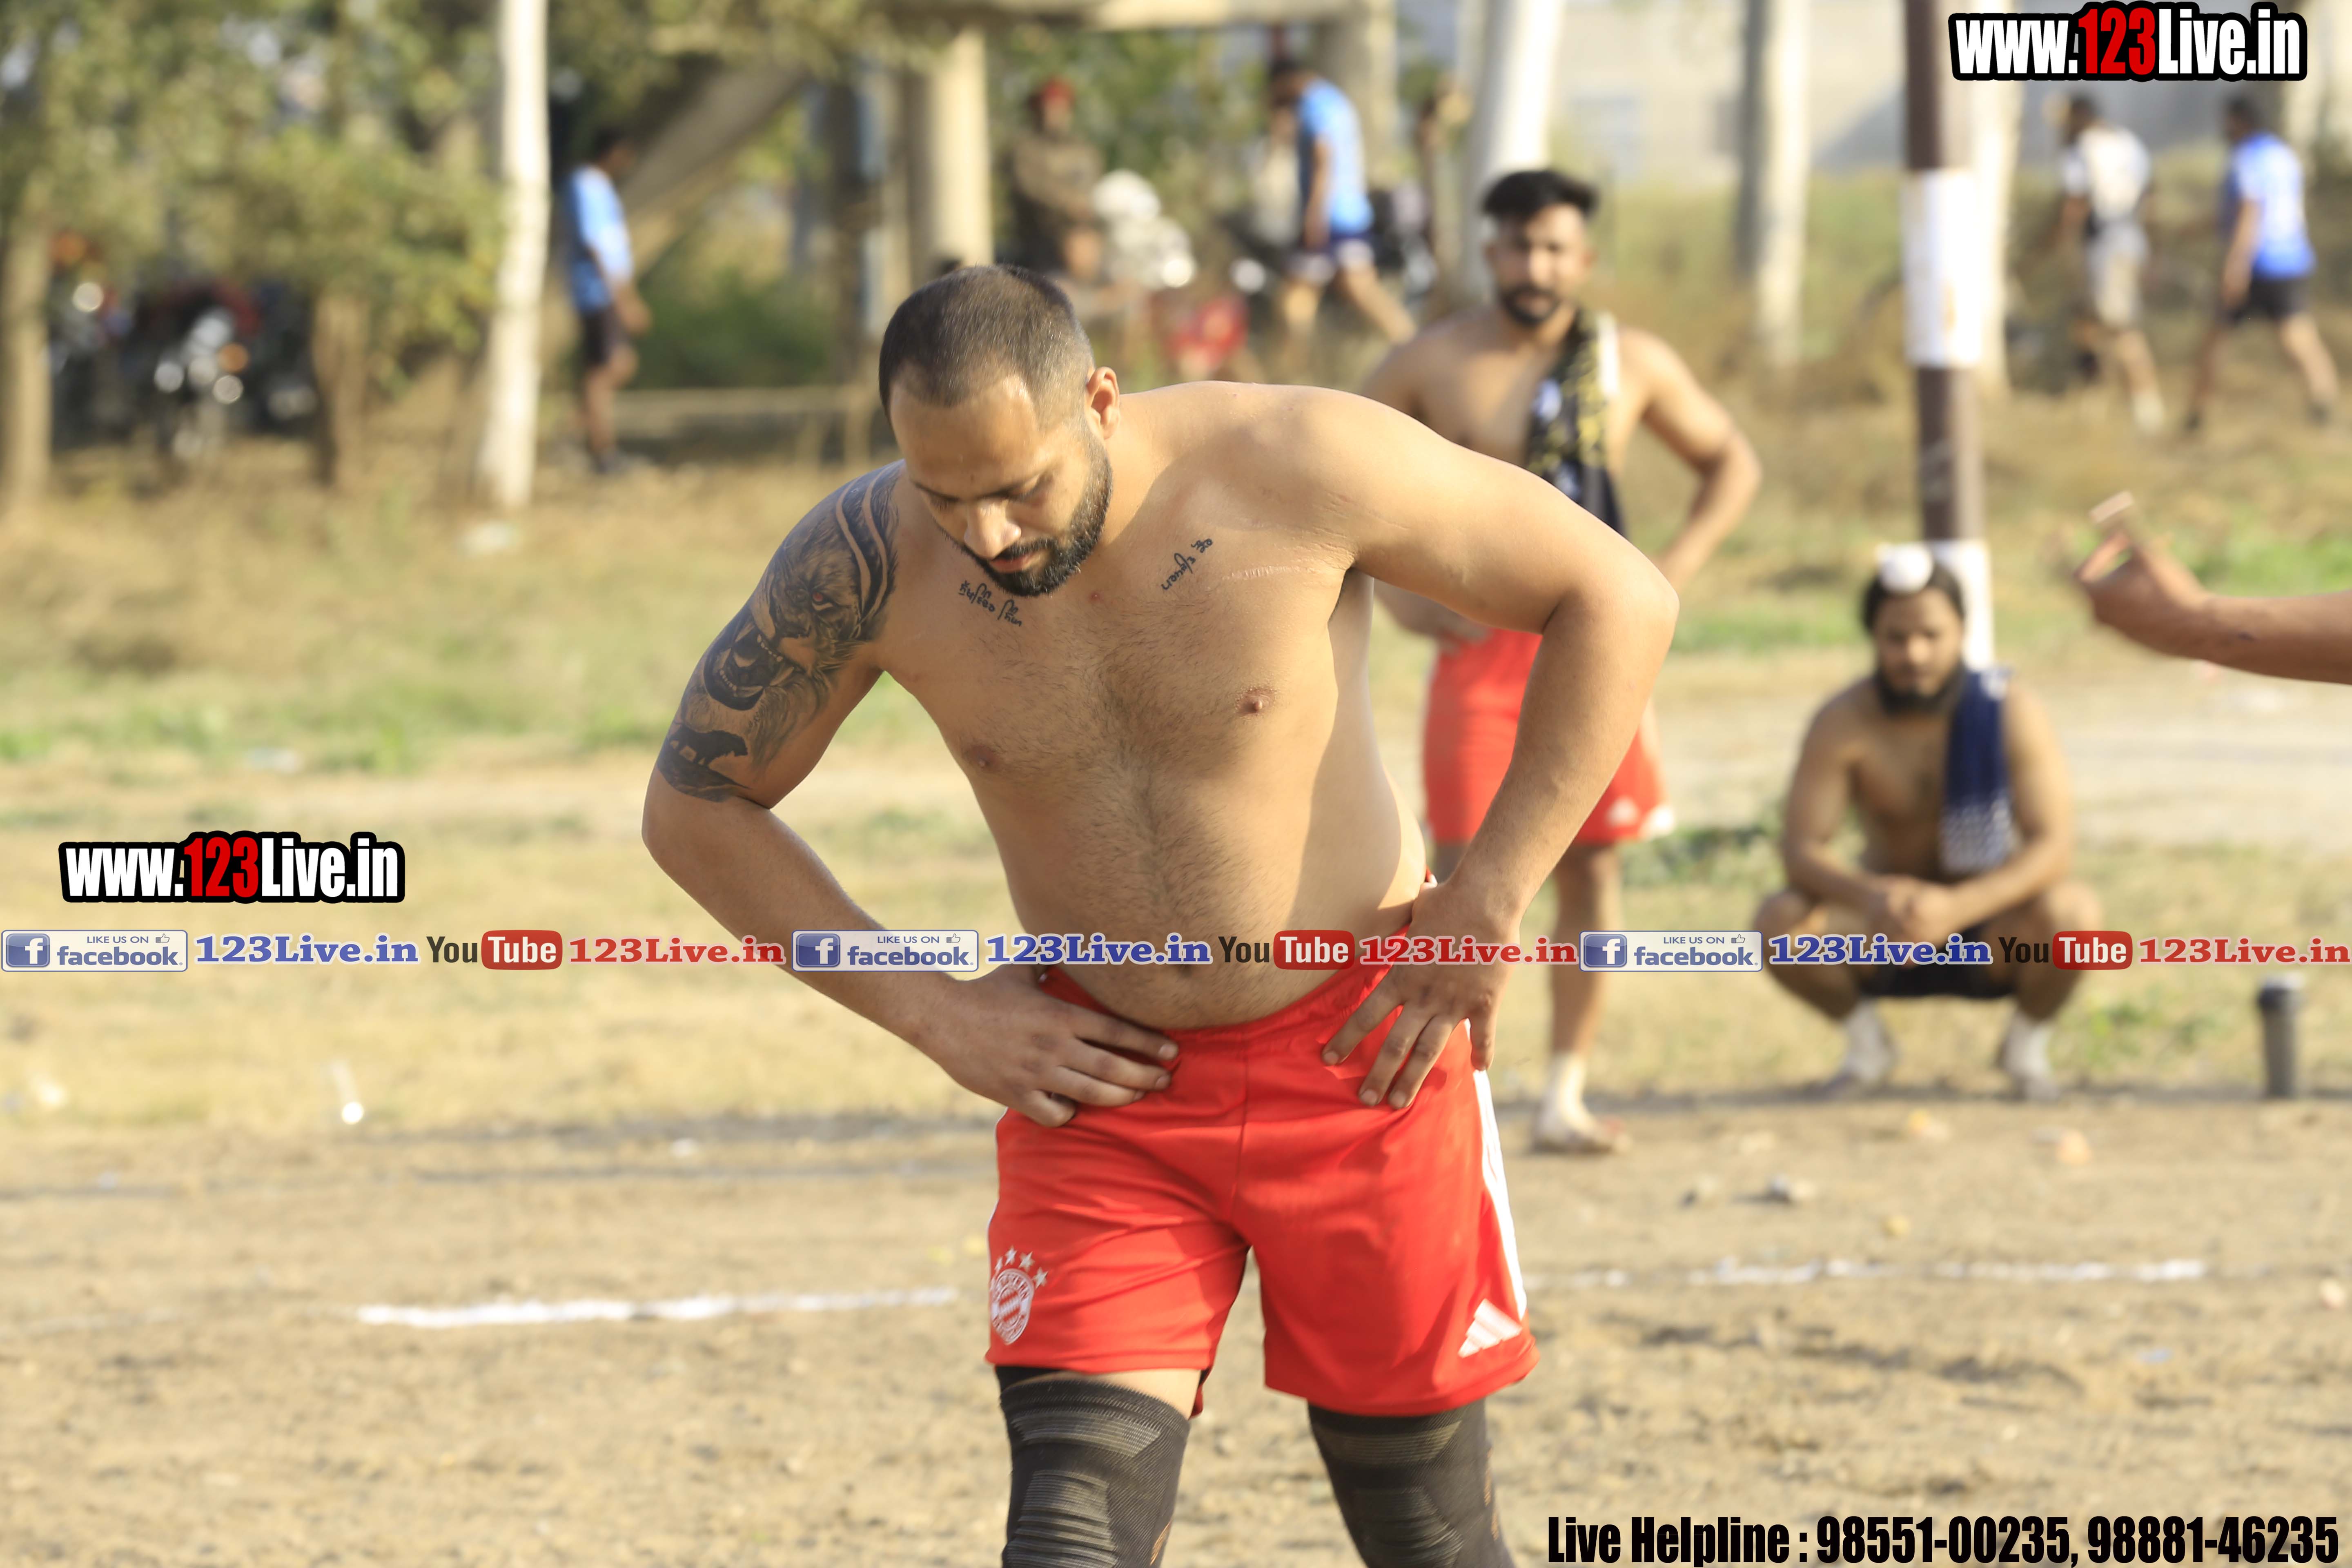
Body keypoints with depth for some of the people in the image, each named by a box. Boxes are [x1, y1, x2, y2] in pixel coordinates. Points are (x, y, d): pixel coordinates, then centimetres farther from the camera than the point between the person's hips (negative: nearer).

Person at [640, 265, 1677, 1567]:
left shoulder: (1294, 466, -19)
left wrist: (1492, 904, -11)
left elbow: (1617, 596, -9)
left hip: (1359, 1055, -1)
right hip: (1103, 1075, 1)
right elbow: (694, 805, 2)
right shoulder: (863, 567, -14)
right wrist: (929, 1012, -5)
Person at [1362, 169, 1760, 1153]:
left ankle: (1565, 1098, 11)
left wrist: (1671, 575, 1)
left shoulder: (1631, 364, 3)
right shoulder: (1435, 365, -3)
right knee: (1465, 875, -8)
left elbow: (1730, 463, 16)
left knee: (1591, 867, 3)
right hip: (1478, 648, -2)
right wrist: (1395, 594, -5)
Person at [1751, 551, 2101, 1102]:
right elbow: (1800, 846, -19)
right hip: (1888, 933, 1)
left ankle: (2026, 1042, 0)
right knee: (1779, 923, -28)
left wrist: (1957, 907, -42)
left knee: (2072, 912, -34)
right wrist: (1871, 897, -42)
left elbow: (2053, 845, -25)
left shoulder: (2011, 711, -18)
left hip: (1990, 928, -1)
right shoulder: (1843, 722, -15)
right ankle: (1866, 1043, 4)